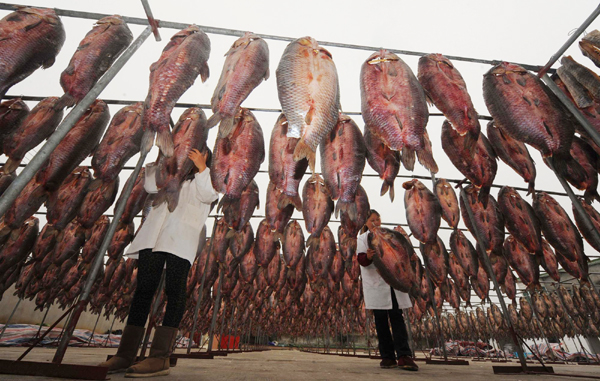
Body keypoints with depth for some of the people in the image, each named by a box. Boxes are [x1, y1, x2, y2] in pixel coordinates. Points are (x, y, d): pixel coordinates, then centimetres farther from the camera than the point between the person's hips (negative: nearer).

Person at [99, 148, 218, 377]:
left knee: (174, 291, -8)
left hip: (182, 239, -5)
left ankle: (160, 358, -5)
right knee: (144, 289, 4)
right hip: (154, 234, 5)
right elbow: (151, 186, 17)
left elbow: (208, 196, -4)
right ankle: (125, 354, 12)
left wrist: (202, 168, -11)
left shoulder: (208, 175, 16)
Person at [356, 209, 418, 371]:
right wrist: (368, 256, -31)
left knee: (397, 317, -1)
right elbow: (361, 259, -9)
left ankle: (404, 356, 1)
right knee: (381, 320, 4)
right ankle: (388, 356, 13)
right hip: (376, 283, -2)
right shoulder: (363, 238, 4)